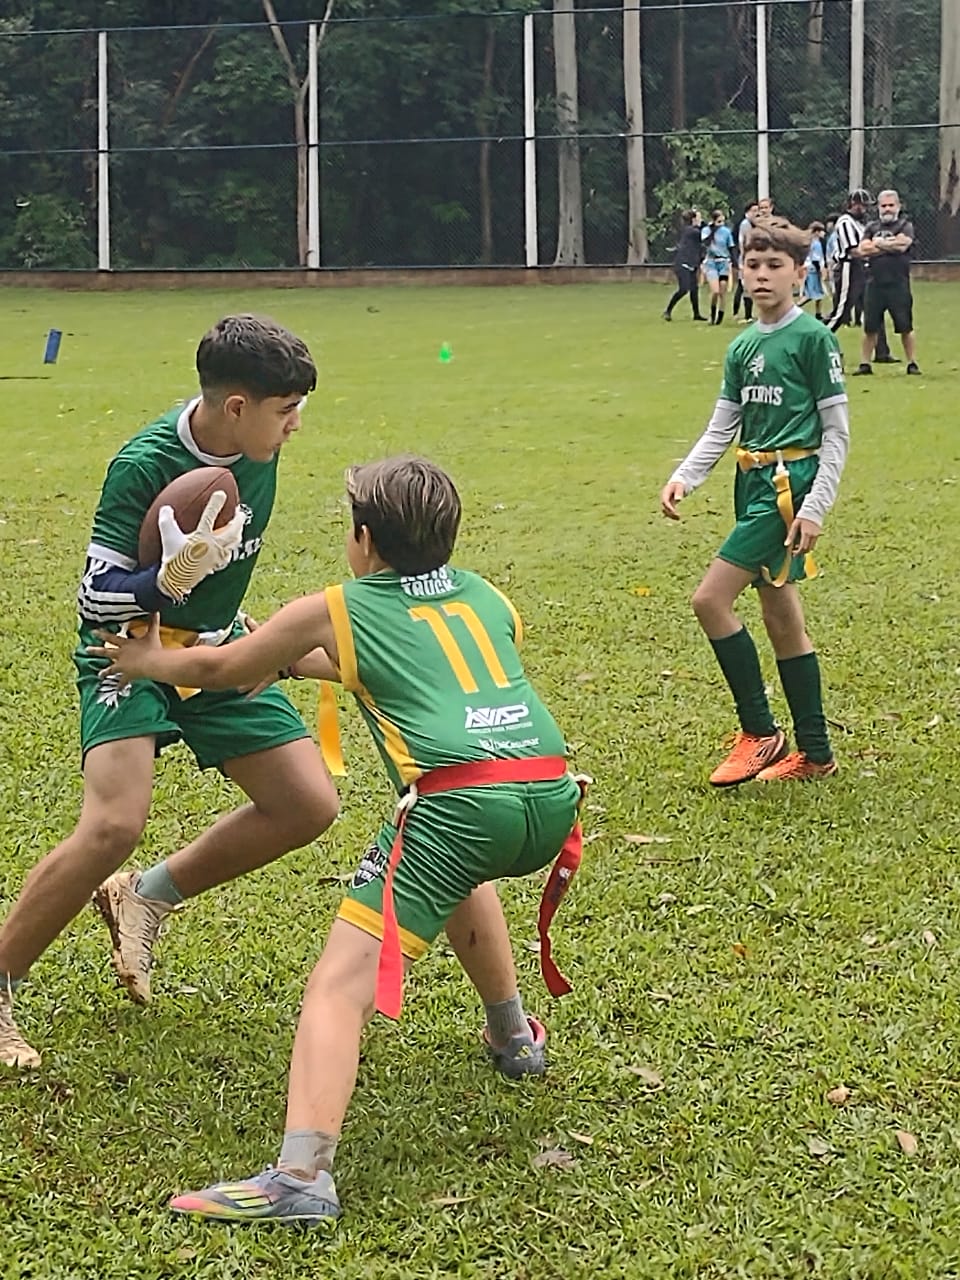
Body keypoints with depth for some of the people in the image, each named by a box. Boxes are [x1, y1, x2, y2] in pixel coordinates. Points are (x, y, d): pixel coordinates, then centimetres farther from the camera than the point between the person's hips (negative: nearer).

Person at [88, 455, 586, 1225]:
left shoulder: (333, 612, 15)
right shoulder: (487, 598, 27)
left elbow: (220, 670, 29)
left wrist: (149, 661, 50)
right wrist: (302, 661, 57)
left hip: (460, 800, -6)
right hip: (552, 797, 6)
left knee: (339, 984, -8)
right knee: (459, 866, 40)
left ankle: (302, 1176, -25)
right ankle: (514, 1036, 43)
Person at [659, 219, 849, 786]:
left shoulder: (813, 337, -8)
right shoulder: (743, 347, 13)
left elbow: (836, 431, -9)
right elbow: (721, 429, 15)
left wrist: (816, 506, -15)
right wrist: (683, 478, 0)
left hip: (789, 484, -8)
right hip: (753, 484, 8)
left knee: (711, 599, -13)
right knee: (782, 619, 10)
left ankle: (760, 733, -3)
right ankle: (815, 754, 18)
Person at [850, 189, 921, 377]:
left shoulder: (905, 226, 4)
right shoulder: (871, 227, 14)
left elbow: (902, 245, -16)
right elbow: (863, 250, -1)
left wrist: (878, 243, -4)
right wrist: (889, 245, -6)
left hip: (898, 284, -3)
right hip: (875, 284, 3)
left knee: (905, 327, -1)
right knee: (870, 327, 5)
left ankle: (912, 363, 7)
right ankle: (865, 363, 13)